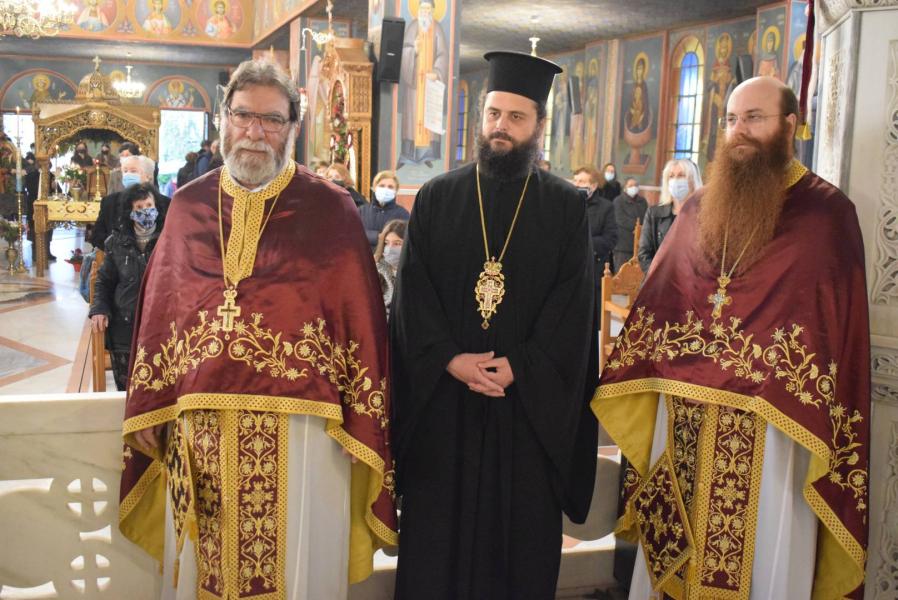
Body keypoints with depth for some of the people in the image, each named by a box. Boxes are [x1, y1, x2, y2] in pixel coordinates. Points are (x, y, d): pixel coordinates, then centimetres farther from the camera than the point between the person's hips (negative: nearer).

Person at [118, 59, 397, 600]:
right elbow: (158, 310, 11)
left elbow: (361, 317, -3)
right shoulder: (189, 206, 8)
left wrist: (362, 426, -5)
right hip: (199, 426, 3)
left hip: (297, 425, -3)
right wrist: (147, 410, 8)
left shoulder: (332, 210, -2)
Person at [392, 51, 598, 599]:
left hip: (530, 403, 0)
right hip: (442, 397, 1)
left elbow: (574, 306, -3)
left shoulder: (567, 208, 3)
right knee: (436, 534, 9)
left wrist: (518, 367, -15)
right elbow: (412, 292, 1)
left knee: (523, 532, 9)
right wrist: (449, 359, -13)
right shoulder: (436, 198, 5)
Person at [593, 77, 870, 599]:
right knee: (674, 552, 13)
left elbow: (839, 327, -7)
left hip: (771, 426, -4)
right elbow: (657, 301, 12)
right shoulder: (699, 209, 11)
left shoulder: (827, 212, -3)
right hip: (683, 418, 4)